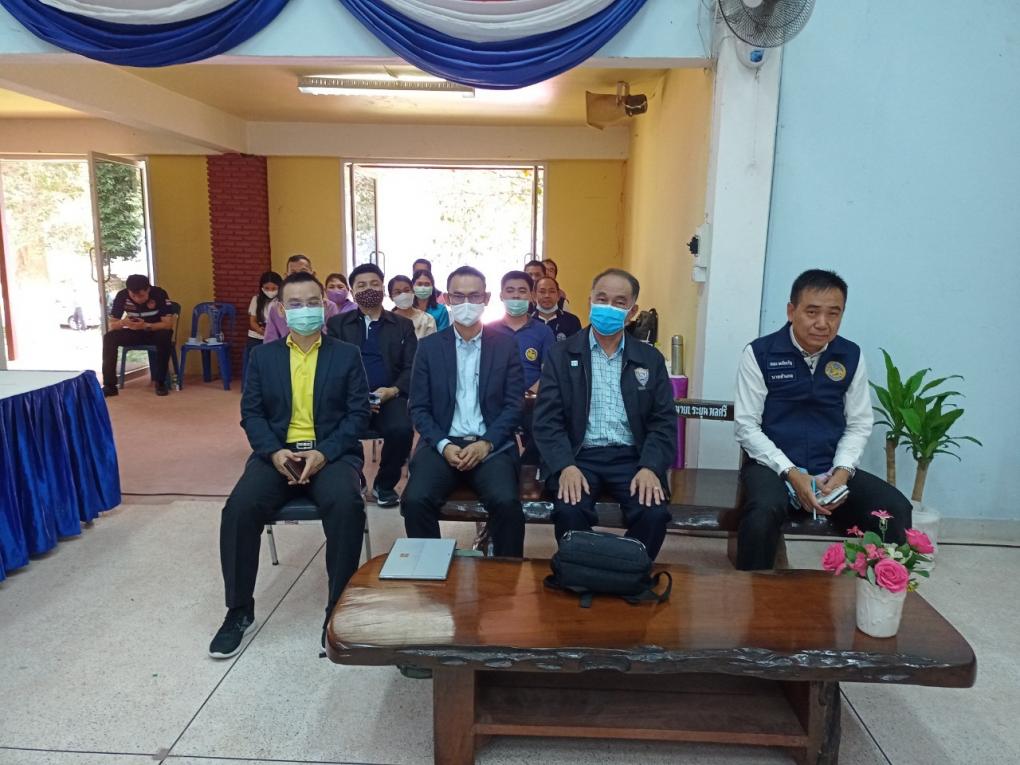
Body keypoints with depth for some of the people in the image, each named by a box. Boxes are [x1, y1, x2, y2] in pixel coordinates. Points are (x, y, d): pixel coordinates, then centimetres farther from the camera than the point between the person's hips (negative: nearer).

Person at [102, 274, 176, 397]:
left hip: (155, 332, -3)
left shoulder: (159, 294, -22)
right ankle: (110, 385, -19)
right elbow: (111, 326, -12)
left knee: (165, 336, -36)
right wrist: (122, 323, -36)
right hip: (134, 333, 3)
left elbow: (168, 323, -26)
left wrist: (146, 326, -42)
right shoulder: (122, 296, -14)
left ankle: (160, 382, -24)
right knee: (109, 338, -22)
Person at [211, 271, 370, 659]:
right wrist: (274, 452, -13)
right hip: (278, 453, 2)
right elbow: (251, 412, 7)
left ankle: (339, 608, -16)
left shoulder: (347, 355, 7)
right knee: (239, 507, -25)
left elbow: (358, 412, 0)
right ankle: (240, 611, -5)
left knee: (347, 505, -33)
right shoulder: (263, 356, 13)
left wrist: (324, 453, -16)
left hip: (332, 452, -2)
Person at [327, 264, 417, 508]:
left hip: (390, 398, 0)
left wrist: (393, 390, -14)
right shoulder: (337, 324, 15)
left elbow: (411, 367, 7)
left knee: (401, 430, -32)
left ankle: (385, 485, -2)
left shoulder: (403, 325, 15)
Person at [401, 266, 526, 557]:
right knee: (415, 499, -25)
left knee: (506, 501, -27)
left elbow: (514, 405, 2)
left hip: (492, 445, -1)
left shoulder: (505, 346, 7)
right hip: (443, 444, 1)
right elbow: (419, 408, 5)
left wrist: (486, 443, -12)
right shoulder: (429, 346, 8)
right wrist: (443, 445, -11)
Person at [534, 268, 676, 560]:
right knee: (570, 511, -29)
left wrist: (650, 468, -12)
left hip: (632, 458, 2)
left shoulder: (650, 359, 12)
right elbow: (548, 420, -2)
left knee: (654, 514, -24)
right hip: (579, 455, -1)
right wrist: (566, 466, -19)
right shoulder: (561, 355, 6)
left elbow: (664, 421, 6)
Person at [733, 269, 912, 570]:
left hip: (831, 469, 4)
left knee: (897, 510, -19)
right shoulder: (759, 353, -5)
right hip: (773, 465, -3)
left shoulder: (851, 356, 6)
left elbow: (859, 425, 9)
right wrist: (790, 473, -17)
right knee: (764, 511, -35)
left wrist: (842, 471, -10)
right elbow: (746, 426, -7)